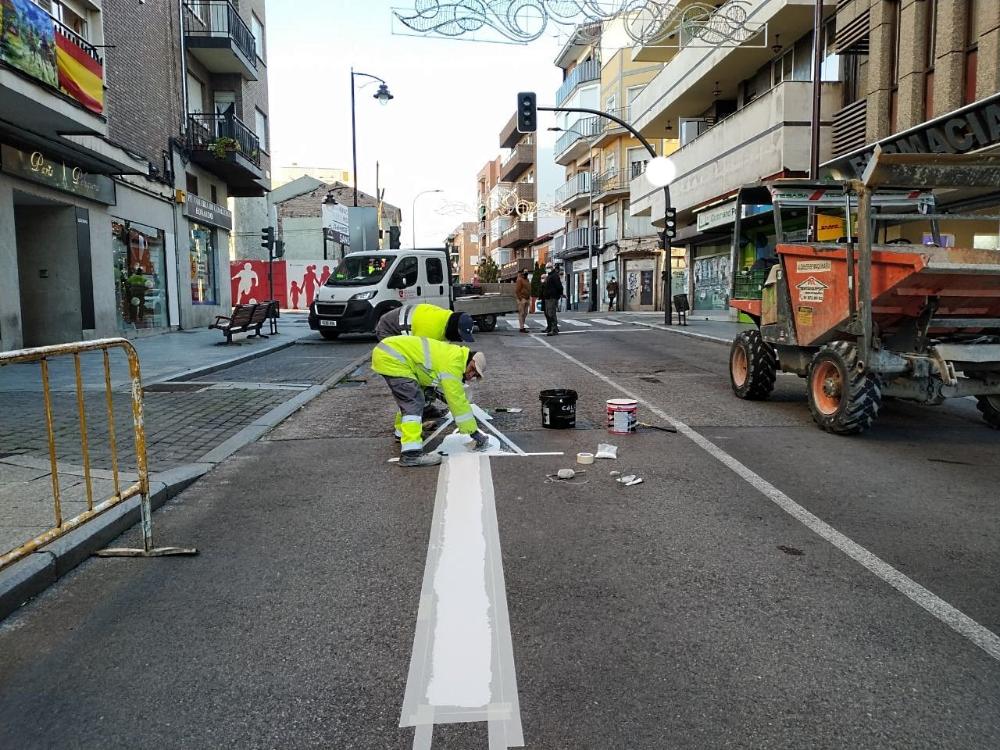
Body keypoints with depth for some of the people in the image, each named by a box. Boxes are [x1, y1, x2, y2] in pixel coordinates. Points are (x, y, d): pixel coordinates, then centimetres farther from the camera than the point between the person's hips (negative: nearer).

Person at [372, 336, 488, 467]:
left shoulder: (453, 354, 15)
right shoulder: (453, 364, -13)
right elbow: (458, 401, -12)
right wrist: (474, 432, -6)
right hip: (391, 359, -10)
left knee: (407, 398, 25)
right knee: (413, 402, -15)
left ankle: (403, 432, 46)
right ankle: (411, 454, -21)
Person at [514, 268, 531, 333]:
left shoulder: (527, 280, 18)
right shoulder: (520, 280, -8)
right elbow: (517, 290, -14)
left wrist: (529, 297, 16)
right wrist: (520, 298, -17)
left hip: (527, 299, 9)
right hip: (522, 299, -9)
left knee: (525, 313, 11)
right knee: (521, 313, -8)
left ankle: (523, 326, 17)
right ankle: (522, 328, -8)